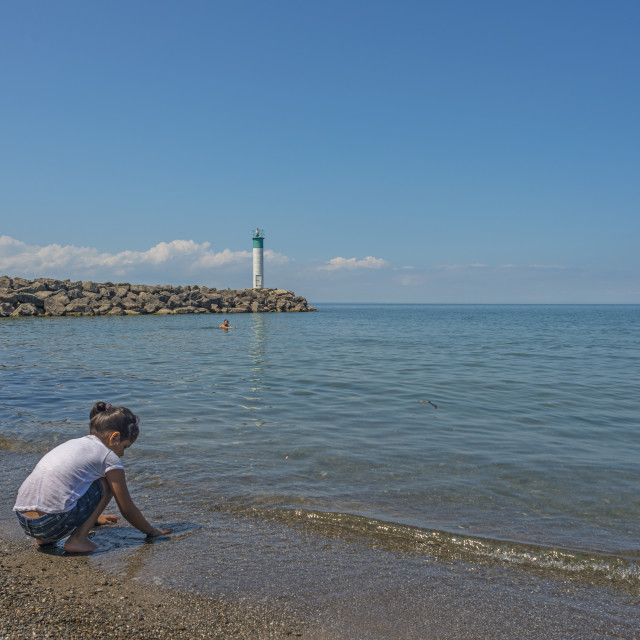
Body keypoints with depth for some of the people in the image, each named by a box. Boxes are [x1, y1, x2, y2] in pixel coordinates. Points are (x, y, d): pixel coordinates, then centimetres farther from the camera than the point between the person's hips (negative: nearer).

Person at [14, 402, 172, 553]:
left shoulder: (72, 443, 23)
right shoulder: (109, 457, 2)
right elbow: (127, 510, 9)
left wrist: (94, 517, 57)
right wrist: (152, 531, 26)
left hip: (22, 520, 8)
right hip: (53, 523, -8)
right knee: (105, 485, 7)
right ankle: (77, 539, 0)